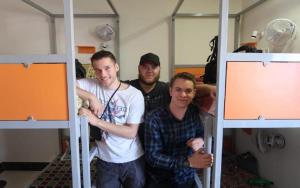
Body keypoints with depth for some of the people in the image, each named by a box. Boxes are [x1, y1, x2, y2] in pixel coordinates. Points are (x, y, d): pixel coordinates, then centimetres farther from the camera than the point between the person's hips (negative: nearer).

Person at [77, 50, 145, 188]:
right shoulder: (91, 86, -6)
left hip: (132, 161, -1)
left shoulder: (134, 94, -13)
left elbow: (131, 132, -16)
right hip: (105, 161, 1)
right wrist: (91, 97, -25)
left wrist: (96, 121, -22)